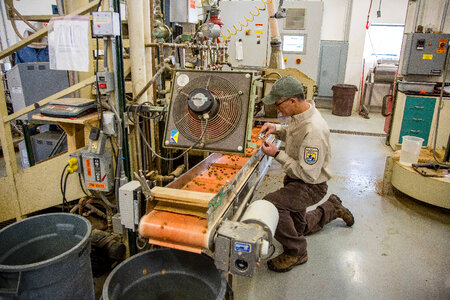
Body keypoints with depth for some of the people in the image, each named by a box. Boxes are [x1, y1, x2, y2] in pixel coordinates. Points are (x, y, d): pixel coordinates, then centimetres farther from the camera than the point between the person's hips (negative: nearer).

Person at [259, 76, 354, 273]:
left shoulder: (314, 130, -34)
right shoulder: (299, 114, -6)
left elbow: (309, 174, -30)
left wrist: (277, 154, -26)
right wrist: (277, 129, -4)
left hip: (311, 185, -9)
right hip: (295, 178, 9)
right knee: (300, 227, 26)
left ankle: (296, 252, -13)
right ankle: (331, 208, 46)